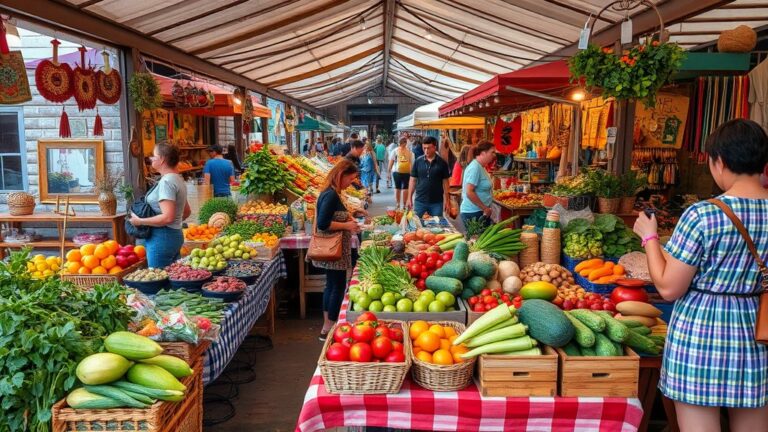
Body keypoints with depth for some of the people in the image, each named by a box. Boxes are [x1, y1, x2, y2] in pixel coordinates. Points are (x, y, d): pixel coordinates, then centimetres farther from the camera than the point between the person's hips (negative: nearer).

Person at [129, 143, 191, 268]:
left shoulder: (166, 181, -16)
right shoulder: (177, 179, 13)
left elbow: (167, 217, -24)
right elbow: (187, 211, 22)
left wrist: (140, 221, -15)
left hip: (162, 238, -10)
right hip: (174, 235, 10)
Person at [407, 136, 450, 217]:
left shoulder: (442, 163, -2)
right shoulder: (418, 161, 0)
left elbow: (445, 182, 2)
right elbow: (413, 180, 5)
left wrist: (446, 200, -1)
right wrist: (409, 198, 1)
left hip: (437, 202, -1)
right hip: (419, 201, 1)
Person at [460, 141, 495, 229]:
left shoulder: (481, 167, 13)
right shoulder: (475, 167, -16)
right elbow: (469, 192, -23)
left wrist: (486, 208, 15)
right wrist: (485, 208, -16)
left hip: (481, 213, 9)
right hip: (473, 213, -9)